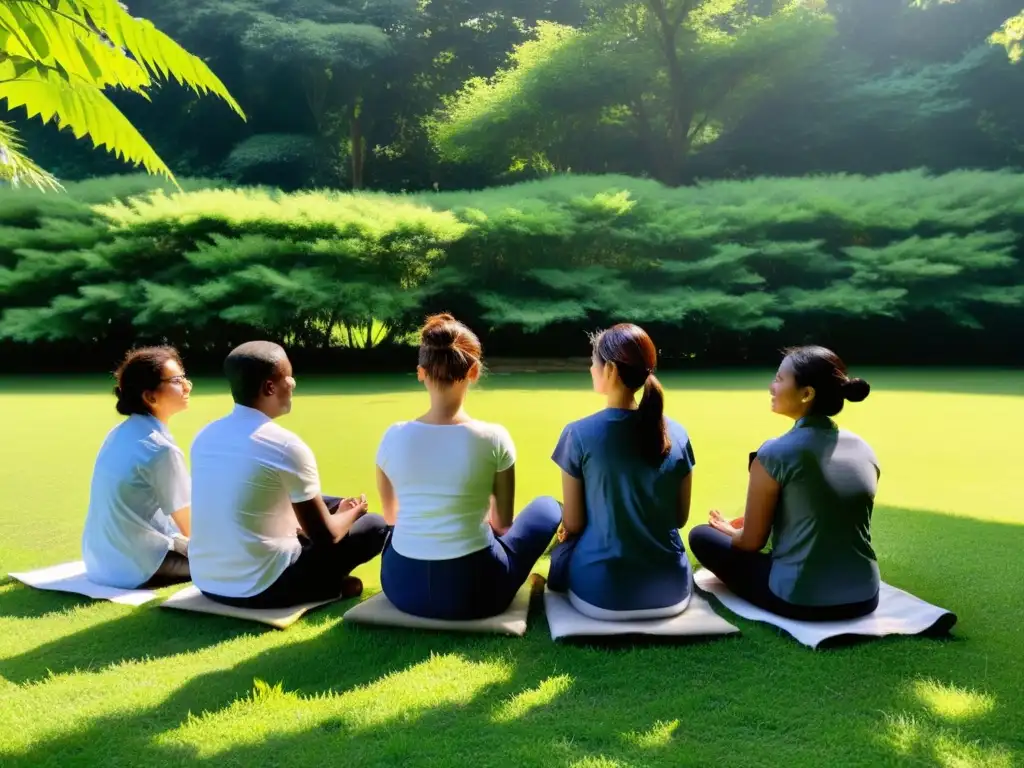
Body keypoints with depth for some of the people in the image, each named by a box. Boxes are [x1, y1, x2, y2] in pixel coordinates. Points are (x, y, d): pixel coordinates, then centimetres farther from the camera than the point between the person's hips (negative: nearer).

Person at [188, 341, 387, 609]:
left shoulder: (205, 435, 3)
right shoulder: (286, 446, -18)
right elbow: (325, 536, -12)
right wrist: (350, 514, 12)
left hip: (206, 582, 8)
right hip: (260, 589, -8)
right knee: (374, 526, 6)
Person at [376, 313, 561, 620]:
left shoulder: (394, 436, -8)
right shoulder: (493, 438, -15)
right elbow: (502, 523, 0)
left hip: (401, 587, 4)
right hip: (473, 589, -3)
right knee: (547, 507, 21)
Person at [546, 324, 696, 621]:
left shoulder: (579, 434, -14)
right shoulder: (677, 434, -4)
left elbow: (573, 523, -6)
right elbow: (680, 518, 5)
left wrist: (567, 532, 16)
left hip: (601, 594, -2)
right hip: (672, 593, 2)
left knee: (563, 548, 32)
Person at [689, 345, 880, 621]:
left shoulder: (775, 453, -16)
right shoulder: (865, 450, 1)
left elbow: (752, 542, -7)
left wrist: (730, 529, 16)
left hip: (801, 601, -6)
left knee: (702, 535, 11)